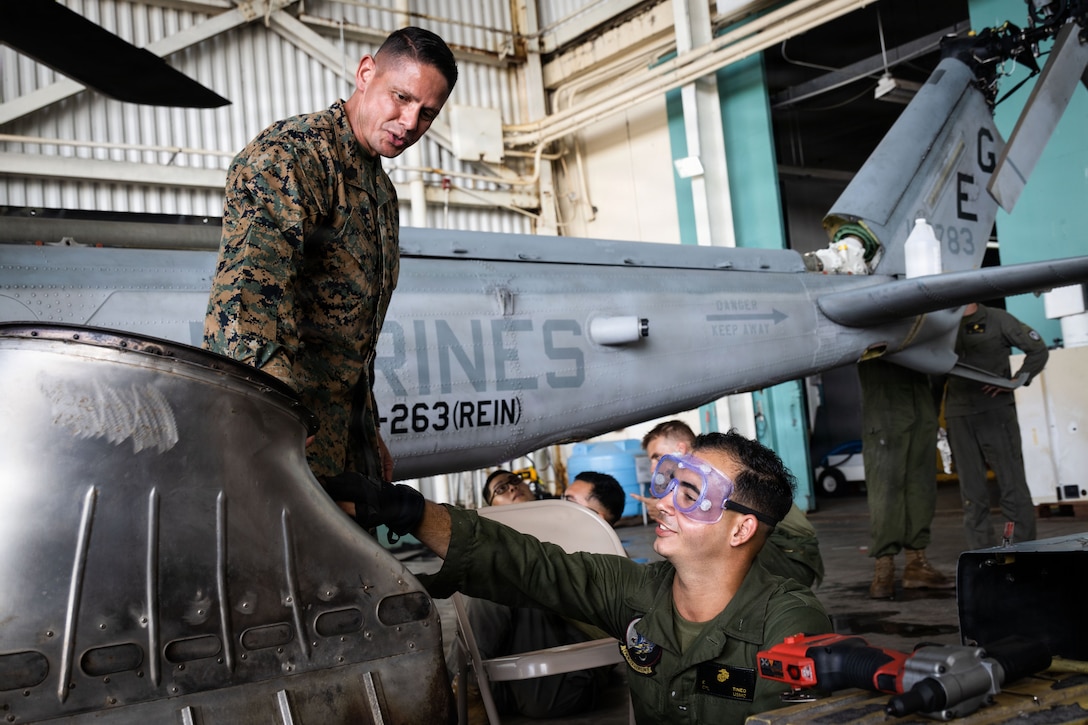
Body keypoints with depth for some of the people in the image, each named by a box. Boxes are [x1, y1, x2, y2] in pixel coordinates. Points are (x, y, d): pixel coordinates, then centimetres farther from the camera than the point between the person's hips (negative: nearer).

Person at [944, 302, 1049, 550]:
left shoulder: (997, 319, 3)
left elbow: (1038, 350, 5)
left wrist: (1016, 380, -8)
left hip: (995, 411, -3)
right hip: (958, 416, 3)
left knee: (1013, 485, -3)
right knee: (972, 492, 5)